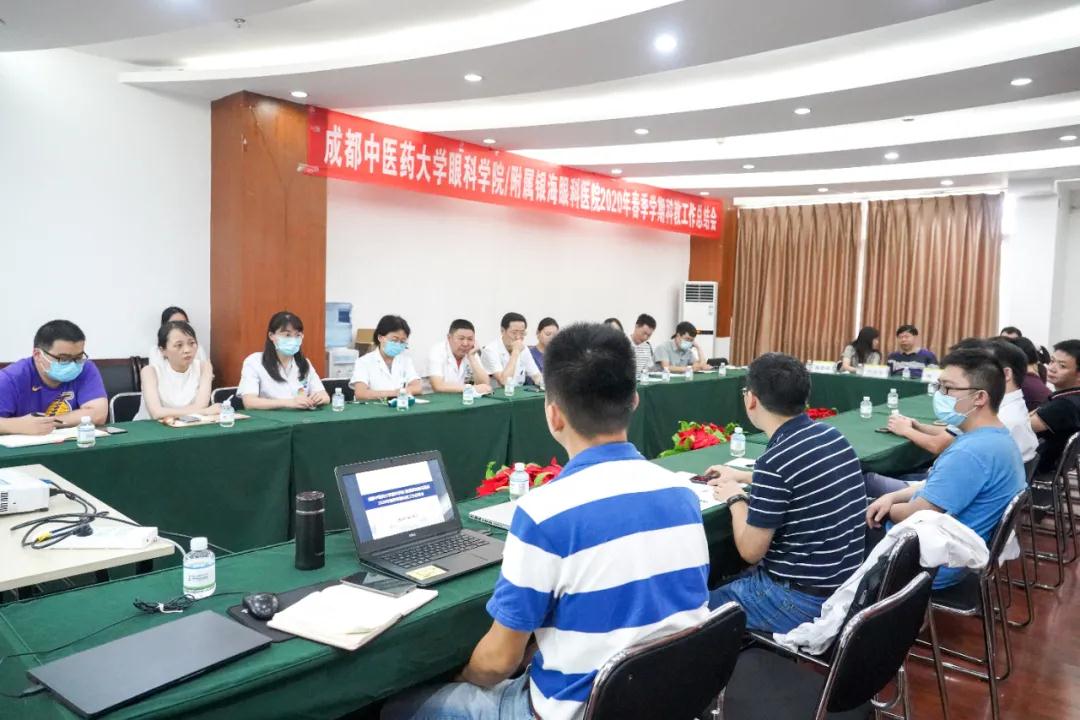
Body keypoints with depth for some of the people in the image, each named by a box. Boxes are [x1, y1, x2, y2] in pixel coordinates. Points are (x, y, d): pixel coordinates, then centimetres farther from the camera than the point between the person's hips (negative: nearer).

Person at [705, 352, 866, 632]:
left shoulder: (775, 460, -25)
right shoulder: (832, 436, 0)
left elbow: (751, 551, -16)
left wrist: (735, 499, 0)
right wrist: (742, 476, 27)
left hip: (802, 600, -8)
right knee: (730, 581, 24)